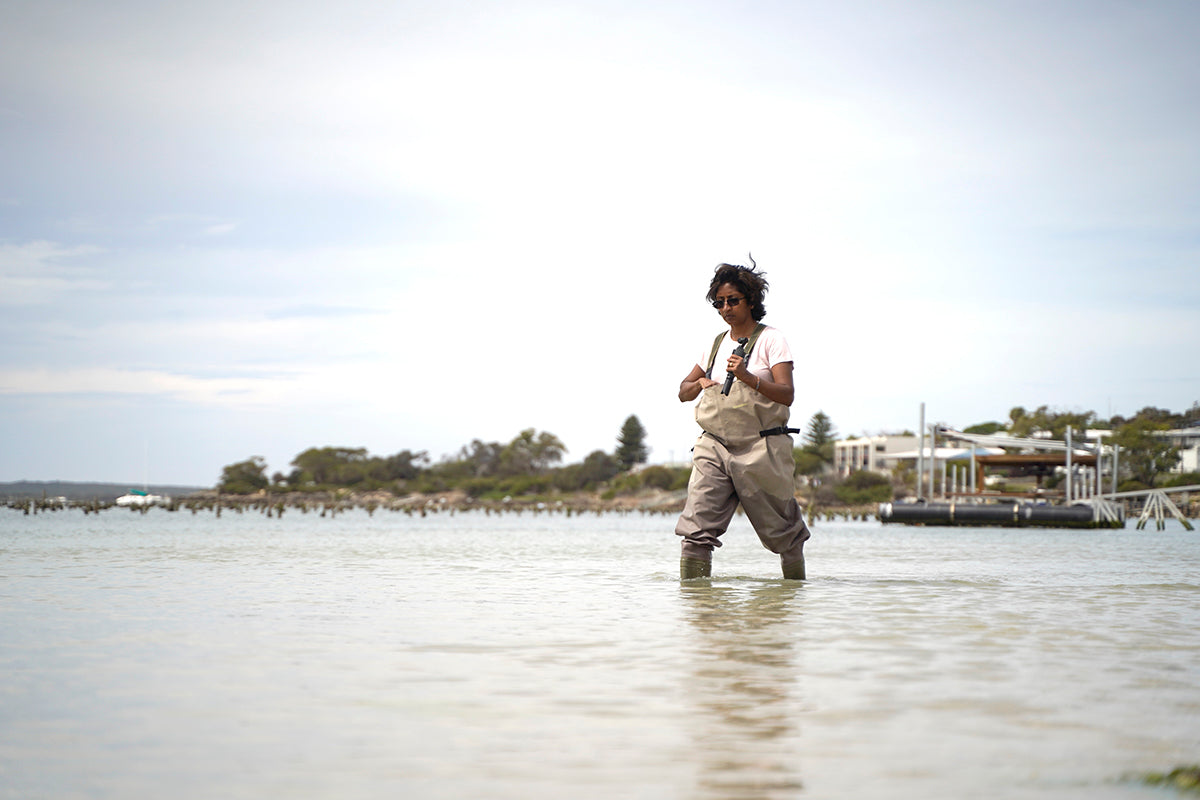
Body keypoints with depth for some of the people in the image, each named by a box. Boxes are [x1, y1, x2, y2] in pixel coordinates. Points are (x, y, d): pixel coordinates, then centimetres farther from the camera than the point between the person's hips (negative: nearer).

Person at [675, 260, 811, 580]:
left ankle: (797, 582, 29)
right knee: (696, 528, -12)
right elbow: (683, 392, 21)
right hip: (715, 445, 4)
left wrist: (748, 378, -29)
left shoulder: (771, 340, -3)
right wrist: (700, 384, -2)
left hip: (762, 448, -4)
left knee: (782, 532, 7)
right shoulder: (716, 344, 14)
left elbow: (787, 395, -14)